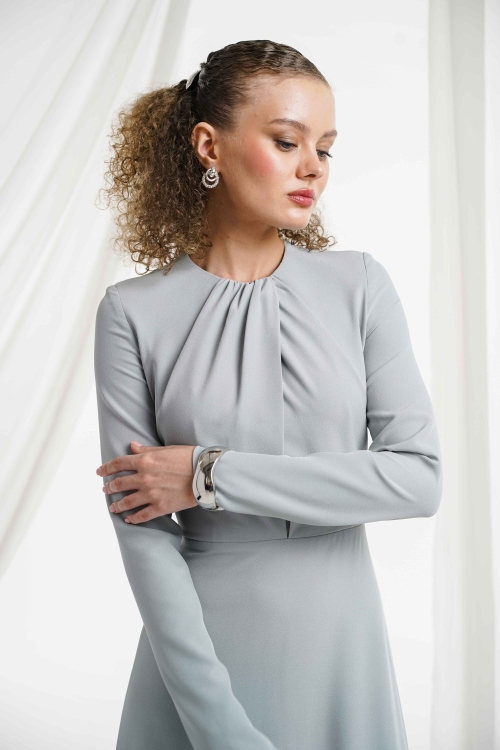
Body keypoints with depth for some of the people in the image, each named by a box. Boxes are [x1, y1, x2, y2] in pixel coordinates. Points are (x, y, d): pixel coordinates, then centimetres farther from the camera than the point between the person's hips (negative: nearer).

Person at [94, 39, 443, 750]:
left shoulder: (359, 284, -5)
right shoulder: (134, 312, -9)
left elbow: (420, 476, -12)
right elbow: (141, 530, -11)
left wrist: (212, 475, -16)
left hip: (340, 636, 2)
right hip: (197, 641, -1)